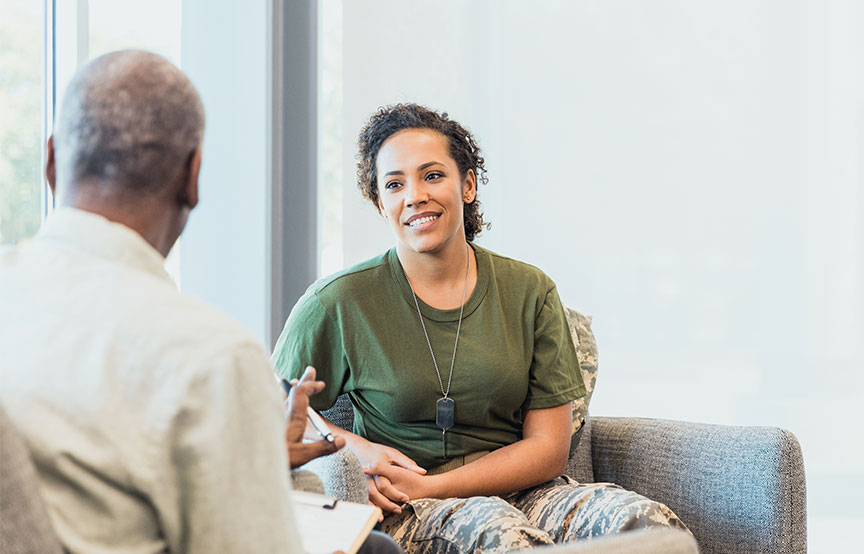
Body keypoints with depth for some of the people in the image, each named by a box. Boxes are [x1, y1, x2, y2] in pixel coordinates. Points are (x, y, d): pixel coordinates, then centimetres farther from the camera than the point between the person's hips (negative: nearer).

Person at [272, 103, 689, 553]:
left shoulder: (529, 292, 3)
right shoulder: (340, 302, -3)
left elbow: (548, 448, 1)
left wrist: (428, 486, -12)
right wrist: (352, 446, -11)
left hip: (518, 490, 2)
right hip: (405, 515, -2)